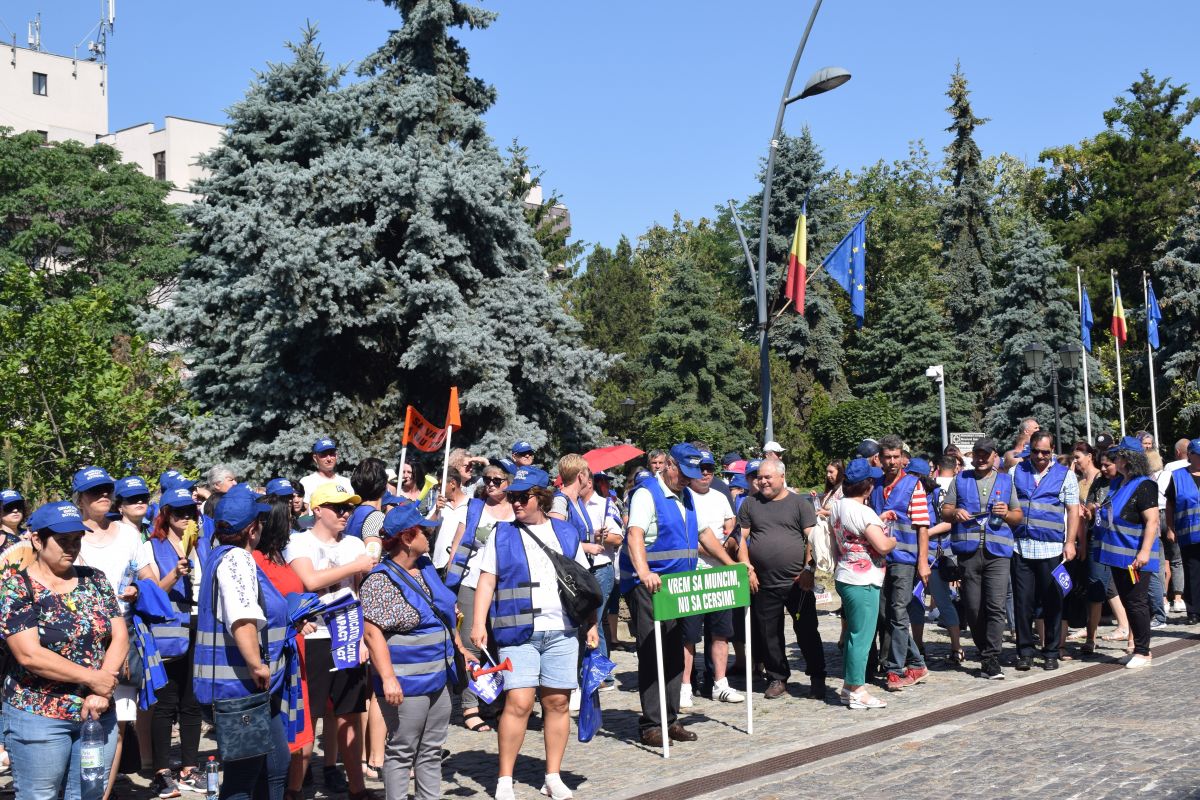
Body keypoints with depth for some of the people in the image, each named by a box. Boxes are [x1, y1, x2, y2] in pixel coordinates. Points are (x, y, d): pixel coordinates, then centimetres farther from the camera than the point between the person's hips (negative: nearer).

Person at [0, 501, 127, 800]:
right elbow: (30, 655, -17)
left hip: (99, 713, 4)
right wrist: (93, 679, -16)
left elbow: (120, 637, 0)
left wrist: (101, 693, -14)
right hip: (38, 717, -4)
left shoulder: (95, 580, 6)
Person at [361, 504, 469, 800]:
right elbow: (372, 632, -22)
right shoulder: (380, 581, -16)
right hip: (406, 683, -8)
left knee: (431, 750, 15)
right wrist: (388, 678, -27)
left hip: (438, 678, 8)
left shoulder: (425, 567, 9)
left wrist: (459, 647, 23)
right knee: (401, 751, 2)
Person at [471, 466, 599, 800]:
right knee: (518, 703, -9)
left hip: (562, 631, 2)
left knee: (558, 702, 4)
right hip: (518, 631, -2)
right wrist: (478, 623, -7)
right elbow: (486, 583, 3)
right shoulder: (502, 534, 6)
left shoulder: (566, 533, 11)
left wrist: (591, 623, 8)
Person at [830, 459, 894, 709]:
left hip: (845, 577, 10)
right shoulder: (863, 512, -20)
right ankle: (857, 692, 2)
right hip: (863, 582, -10)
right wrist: (893, 540, -5)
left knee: (853, 634, 17)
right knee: (862, 636, -3)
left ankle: (848, 687, 22)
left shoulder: (837, 506, 8)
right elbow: (882, 546, -23)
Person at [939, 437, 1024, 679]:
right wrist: (955, 513, -9)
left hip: (998, 551, -1)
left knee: (996, 606, -12)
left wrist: (1007, 514, -5)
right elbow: (944, 511, 13)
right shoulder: (960, 480, 15)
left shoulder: (1005, 481, 15)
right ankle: (985, 650, 22)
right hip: (968, 551, 1)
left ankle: (990, 659, -11)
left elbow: (1019, 515, 17)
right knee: (973, 607, 5)